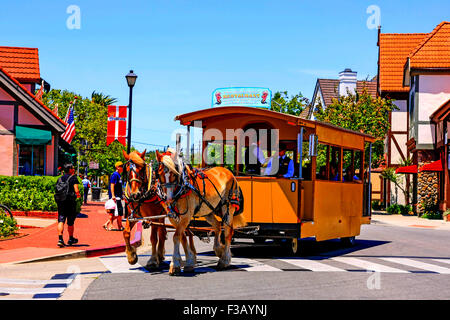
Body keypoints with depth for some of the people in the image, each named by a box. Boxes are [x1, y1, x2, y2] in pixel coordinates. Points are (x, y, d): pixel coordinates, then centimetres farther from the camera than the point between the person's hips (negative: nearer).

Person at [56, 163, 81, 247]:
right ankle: (71, 239, 26)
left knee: (61, 221, -1)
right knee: (70, 222, 11)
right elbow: (76, 190, -14)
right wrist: (78, 195, 7)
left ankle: (60, 239, -17)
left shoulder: (60, 178, 13)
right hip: (70, 202, -4)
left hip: (61, 202, 4)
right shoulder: (73, 178, -4)